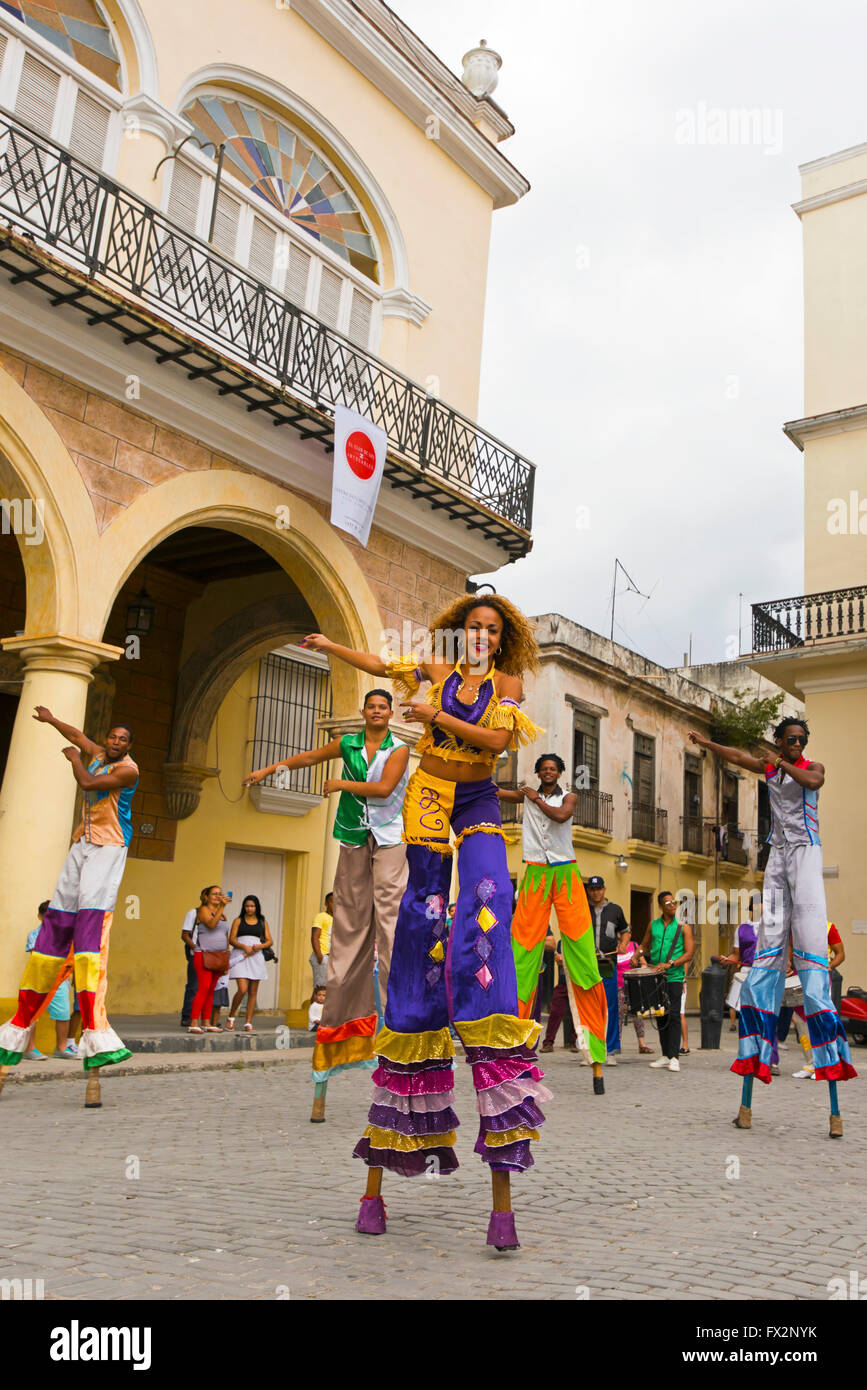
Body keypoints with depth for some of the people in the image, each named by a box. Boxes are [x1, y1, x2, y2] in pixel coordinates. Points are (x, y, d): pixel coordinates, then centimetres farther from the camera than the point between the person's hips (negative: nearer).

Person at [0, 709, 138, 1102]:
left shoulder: (127, 768, -7)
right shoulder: (97, 754, 15)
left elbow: (88, 783, -17)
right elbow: (77, 736, 34)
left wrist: (74, 758, 1)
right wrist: (51, 719, 50)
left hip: (107, 848, -7)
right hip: (82, 845, 7)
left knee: (90, 926, -22)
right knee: (55, 923, 3)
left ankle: (94, 1036, -32)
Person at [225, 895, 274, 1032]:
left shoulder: (262, 922, 14)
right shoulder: (238, 921, 8)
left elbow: (269, 941, 9)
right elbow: (231, 940, -1)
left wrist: (259, 946, -11)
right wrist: (244, 947, -16)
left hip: (256, 958, 3)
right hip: (240, 957, -3)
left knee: (253, 992, 2)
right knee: (242, 990, -15)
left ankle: (248, 1023, 7)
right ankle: (231, 1017, 6)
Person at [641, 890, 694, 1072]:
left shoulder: (683, 927, -1)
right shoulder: (653, 925, 10)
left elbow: (689, 954, -7)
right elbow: (644, 946, 21)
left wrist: (669, 964, -19)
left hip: (674, 977, -4)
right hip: (655, 977, 4)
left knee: (673, 1015, -10)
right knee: (660, 1015, 8)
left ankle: (674, 1057, -8)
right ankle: (665, 1055, 16)